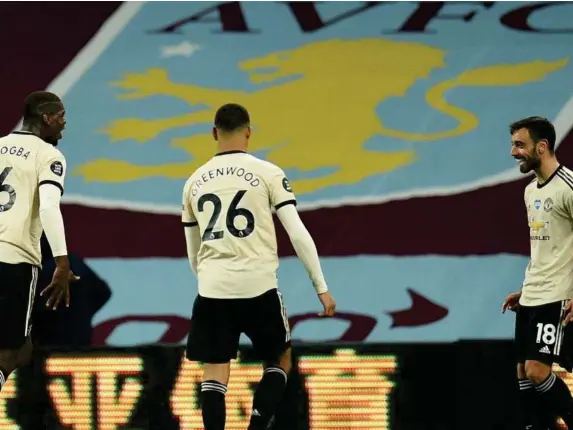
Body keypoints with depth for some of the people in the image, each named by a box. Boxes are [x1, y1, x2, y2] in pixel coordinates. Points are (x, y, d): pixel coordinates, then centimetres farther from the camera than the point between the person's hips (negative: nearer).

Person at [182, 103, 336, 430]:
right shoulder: (267, 173, 0)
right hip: (258, 286, -2)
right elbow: (298, 233, -5)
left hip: (213, 289, 2)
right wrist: (322, 287, 0)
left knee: (215, 374, 5)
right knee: (279, 361, 17)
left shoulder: (196, 181, 12)